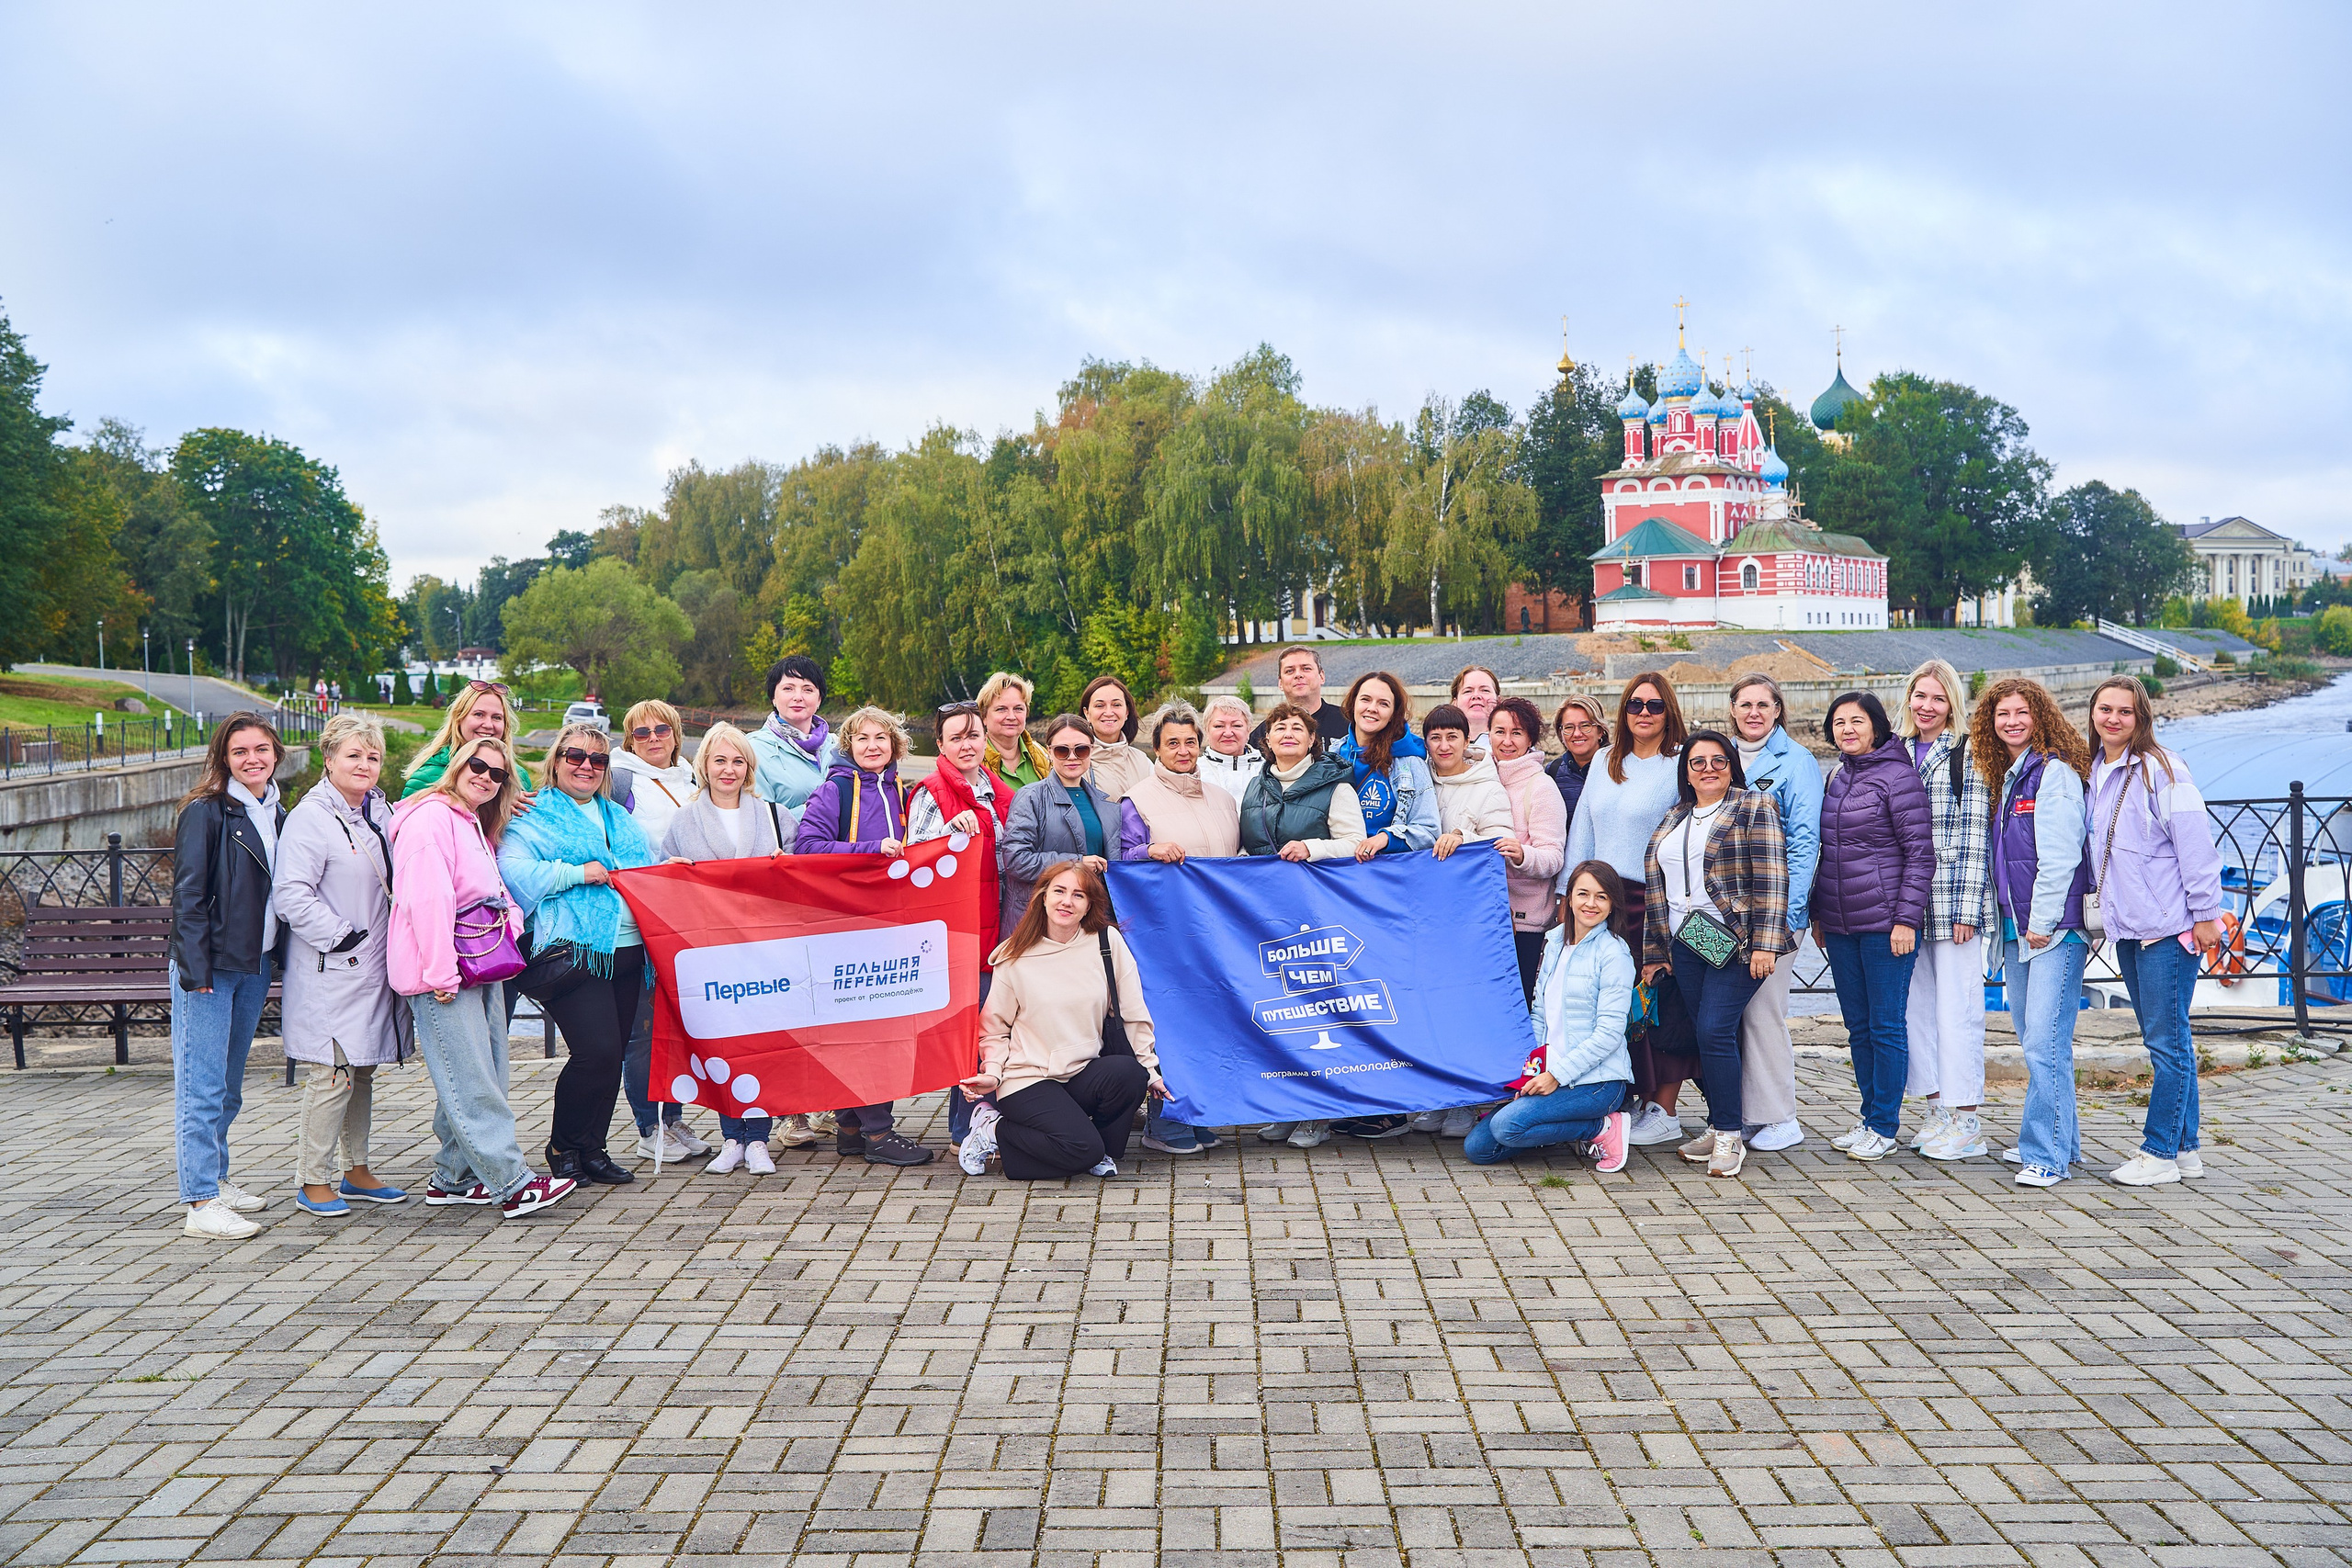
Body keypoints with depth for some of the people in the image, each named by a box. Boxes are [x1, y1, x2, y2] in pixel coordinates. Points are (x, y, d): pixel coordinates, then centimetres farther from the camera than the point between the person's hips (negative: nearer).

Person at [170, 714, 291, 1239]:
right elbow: (187, 895, -12)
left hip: (256, 965, 7)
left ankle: (215, 1179, 27)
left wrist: (283, 956, 11)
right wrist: (196, 969, -16)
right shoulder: (205, 812, -9)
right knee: (202, 1087, -5)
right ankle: (201, 1203, -3)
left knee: (229, 1085, 16)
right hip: (210, 964, -7)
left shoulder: (277, 815, 12)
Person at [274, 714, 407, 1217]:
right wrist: (340, 936, -18)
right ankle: (313, 1181, 5)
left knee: (363, 1071, 14)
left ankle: (356, 1171, 24)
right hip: (331, 971, -8)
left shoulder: (382, 812, 13)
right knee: (332, 1075, -6)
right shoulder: (310, 818, -12)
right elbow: (291, 894, -20)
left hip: (374, 968, 8)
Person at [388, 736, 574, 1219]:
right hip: (441, 974, -10)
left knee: (485, 1079, 10)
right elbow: (428, 898, -18)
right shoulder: (431, 817, -9)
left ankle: (453, 1179, 18)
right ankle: (513, 1184, -10)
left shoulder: (477, 826, 22)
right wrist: (441, 973, -22)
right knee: (472, 1084, -8)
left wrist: (511, 917, 8)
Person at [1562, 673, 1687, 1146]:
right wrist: (1572, 893, 12)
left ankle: (1664, 1111, 5)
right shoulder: (1605, 763, 15)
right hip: (1606, 900, 5)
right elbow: (1583, 833, 17)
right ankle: (1638, 1098, 14)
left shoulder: (1681, 765, -3)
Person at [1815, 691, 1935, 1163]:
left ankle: (1884, 1128, 7)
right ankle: (1870, 1119, 22)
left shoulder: (1898, 776, -8)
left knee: (1886, 1026, 0)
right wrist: (1818, 913, 18)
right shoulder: (1837, 778, 13)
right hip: (1840, 925, 7)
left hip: (1885, 924, -7)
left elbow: (1920, 854, -11)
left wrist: (1906, 918, -15)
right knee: (1858, 1027, 12)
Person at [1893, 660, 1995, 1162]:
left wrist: (1967, 908, -13)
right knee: (1916, 1004, 9)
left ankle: (1966, 1120, 5)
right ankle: (1936, 1108, 19)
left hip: (1954, 898, -6)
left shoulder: (1967, 753, -4)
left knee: (1957, 1008, -3)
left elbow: (1975, 835, -8)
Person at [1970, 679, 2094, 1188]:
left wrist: (2043, 922, -15)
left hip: (2055, 928, -9)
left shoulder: (2055, 771, -9)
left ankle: (2048, 1155, -8)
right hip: (2016, 929, 9)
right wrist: (2012, 924, 16)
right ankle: (2060, 1141, 23)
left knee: (2044, 1043, -11)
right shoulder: (2008, 777, 17)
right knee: (2032, 1040, 13)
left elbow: (2059, 856, -15)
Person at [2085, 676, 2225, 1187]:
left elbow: (2196, 846, -14)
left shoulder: (2160, 770, -12)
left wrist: (2205, 915, -14)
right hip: (2126, 928, 8)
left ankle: (2159, 1153, 3)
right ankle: (2186, 1148, 22)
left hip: (2168, 927, -8)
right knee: (2162, 1040, 14)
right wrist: (2107, 908, 19)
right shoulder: (2096, 772, 12)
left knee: (2167, 1042, -2)